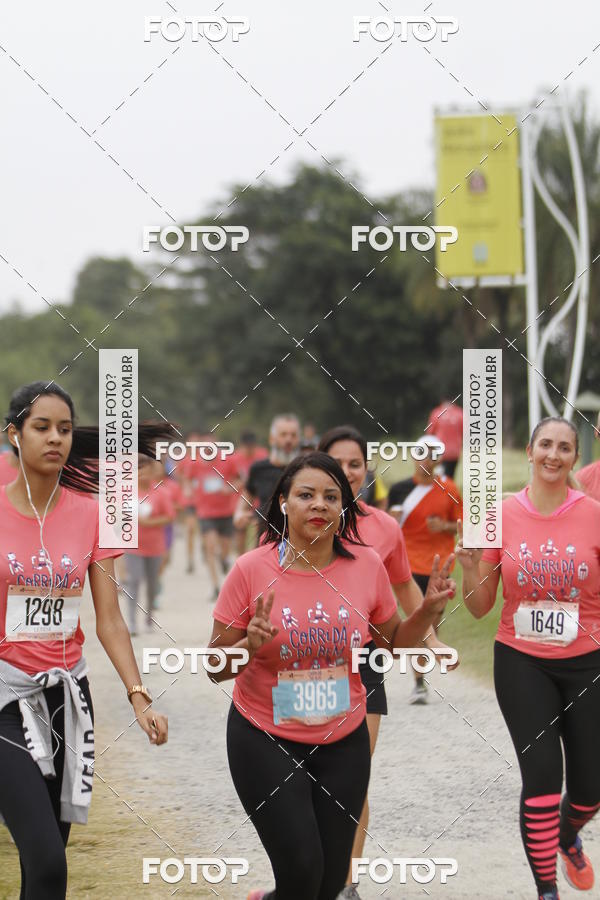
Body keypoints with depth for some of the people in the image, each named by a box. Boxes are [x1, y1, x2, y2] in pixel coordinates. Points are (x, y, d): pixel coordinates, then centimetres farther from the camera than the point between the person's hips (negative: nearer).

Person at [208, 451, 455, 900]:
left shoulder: (367, 565, -4)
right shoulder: (251, 569, -11)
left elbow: (395, 642, 11)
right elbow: (216, 668, -6)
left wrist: (428, 610, -6)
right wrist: (250, 646, -25)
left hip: (344, 742, 3)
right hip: (265, 742, -3)